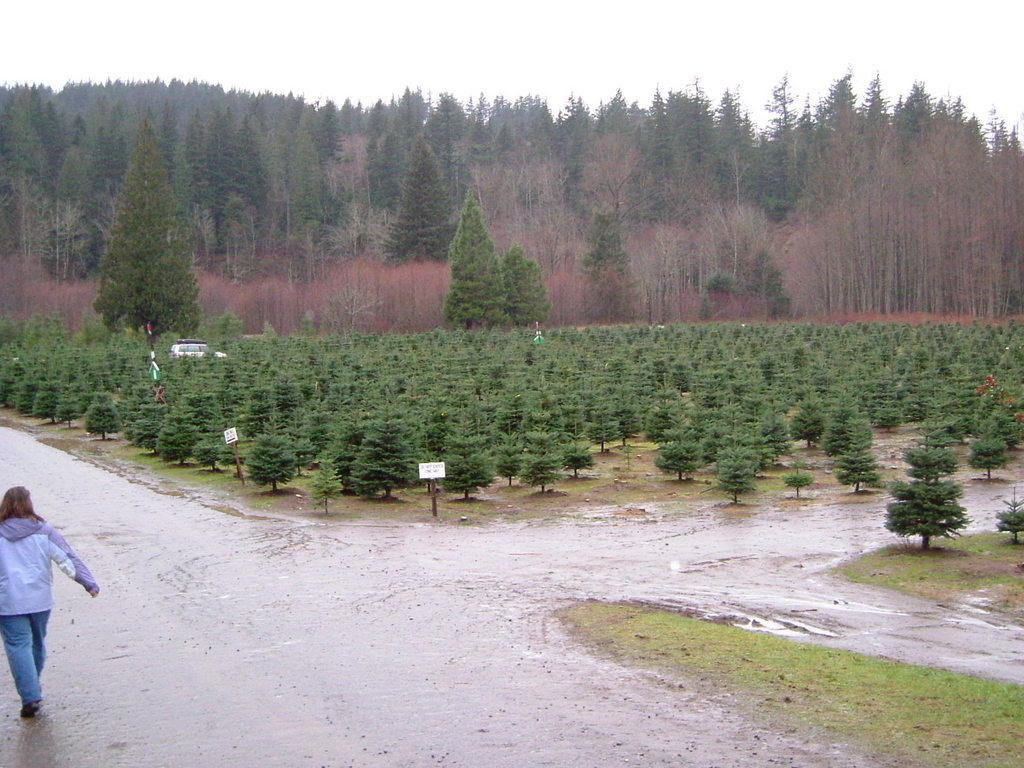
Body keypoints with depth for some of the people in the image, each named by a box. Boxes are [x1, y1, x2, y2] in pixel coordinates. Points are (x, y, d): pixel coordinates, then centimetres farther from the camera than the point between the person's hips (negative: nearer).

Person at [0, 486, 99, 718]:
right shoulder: (44, 531, -1)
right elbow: (68, 558, -2)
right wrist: (89, 583, -2)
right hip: (40, 599, 3)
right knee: (37, 645, 18)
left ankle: (30, 696, -10)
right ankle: (33, 692, 30)